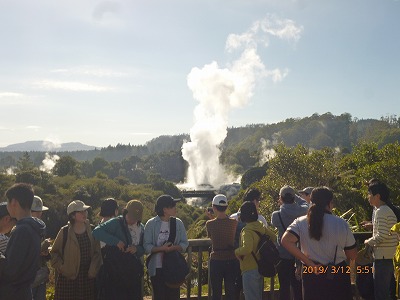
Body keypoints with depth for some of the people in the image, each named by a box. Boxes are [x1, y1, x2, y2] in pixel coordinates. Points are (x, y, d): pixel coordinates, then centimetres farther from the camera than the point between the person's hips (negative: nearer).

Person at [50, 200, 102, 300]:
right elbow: (54, 252, 4)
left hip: (87, 277, 2)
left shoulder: (92, 231, 3)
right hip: (68, 278, -2)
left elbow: (97, 253, 4)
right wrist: (62, 268, -6)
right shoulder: (64, 232, -4)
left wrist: (93, 271, -5)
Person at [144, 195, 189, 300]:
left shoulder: (178, 223, 3)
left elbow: (184, 244, 2)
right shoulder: (151, 224, -6)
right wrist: (162, 248, -24)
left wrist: (173, 247, -18)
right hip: (157, 268, -2)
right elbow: (147, 246, -10)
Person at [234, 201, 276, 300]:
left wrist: (237, 251, -17)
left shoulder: (247, 230, -22)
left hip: (250, 270, -8)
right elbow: (273, 237, 16)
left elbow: (247, 249, -36)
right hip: (260, 268, 8)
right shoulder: (261, 226, 2)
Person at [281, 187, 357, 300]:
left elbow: (286, 241, -20)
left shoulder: (301, 223, -4)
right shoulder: (341, 224, -7)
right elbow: (352, 255, -2)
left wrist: (310, 263, -14)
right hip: (338, 275, -1)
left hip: (312, 275, 1)